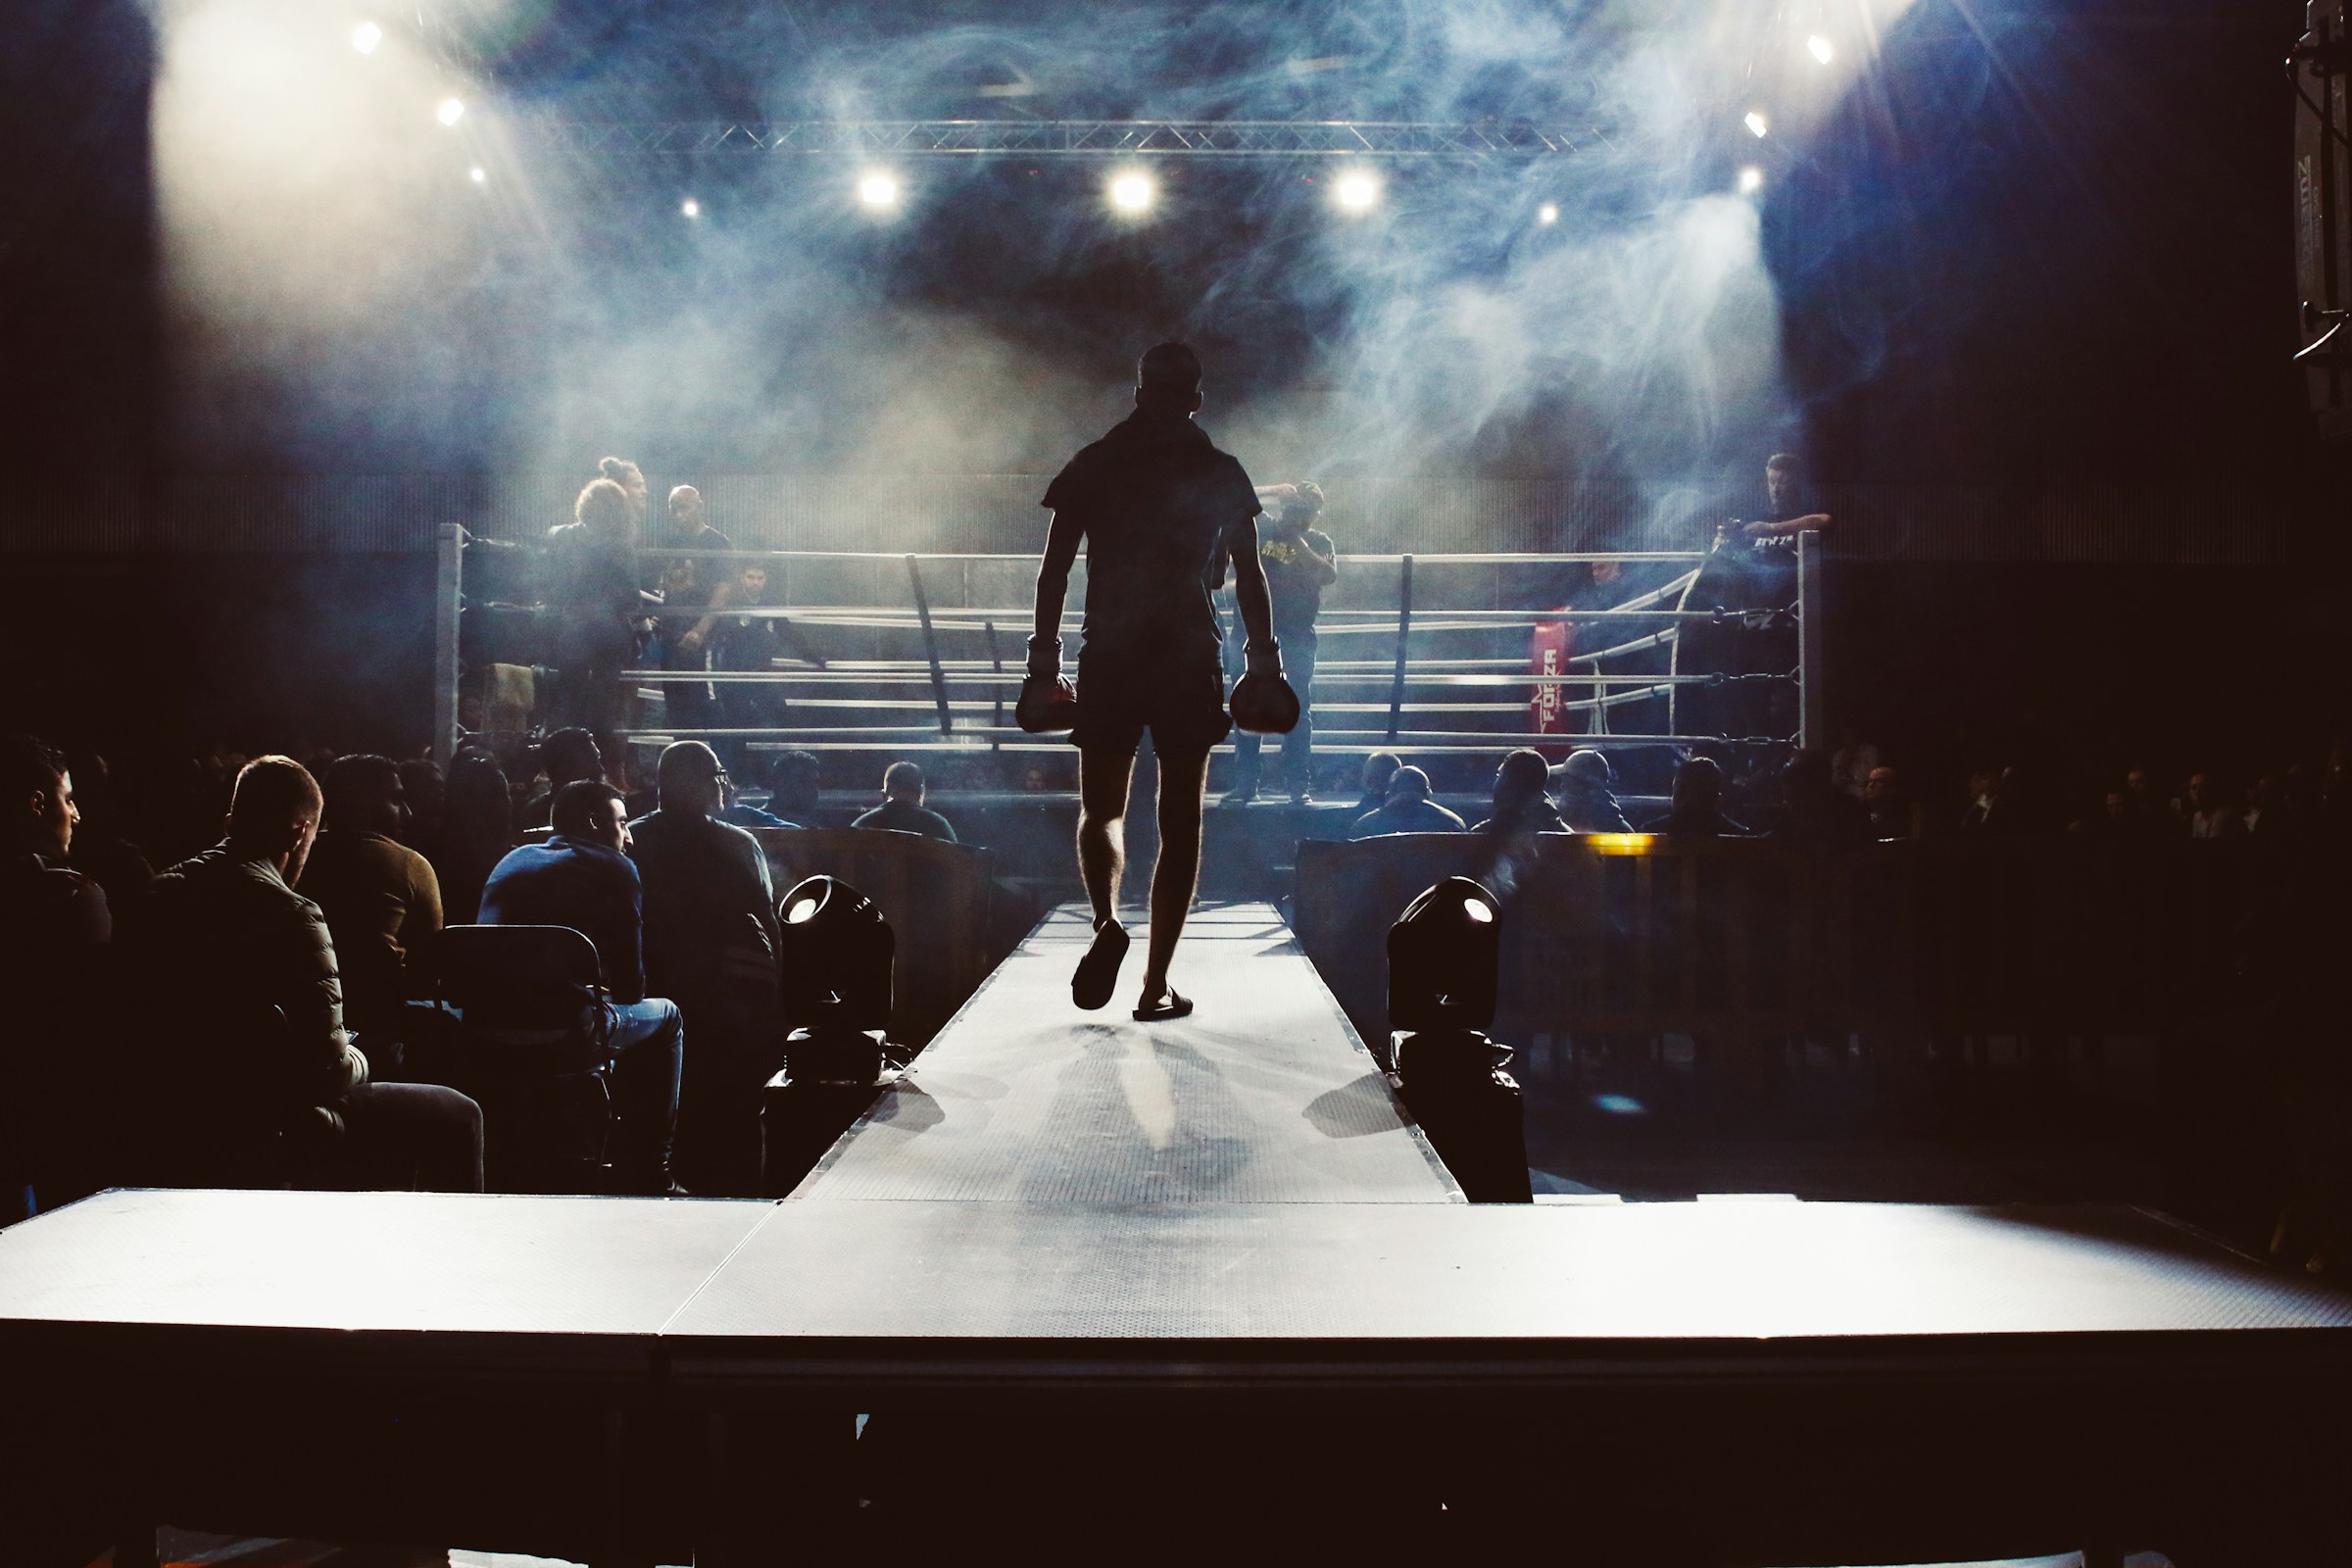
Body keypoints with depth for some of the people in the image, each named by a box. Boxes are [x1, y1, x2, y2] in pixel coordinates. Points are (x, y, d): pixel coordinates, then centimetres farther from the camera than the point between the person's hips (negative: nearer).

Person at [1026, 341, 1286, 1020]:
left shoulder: (1090, 467, 6)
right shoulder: (1222, 473, 5)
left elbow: (1055, 570, 3)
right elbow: (1249, 575, 4)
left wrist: (1044, 663, 6)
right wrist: (1263, 664, 9)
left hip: (1110, 658, 1)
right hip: (1192, 659, 0)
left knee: (1101, 810, 13)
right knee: (1180, 823, 6)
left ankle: (1107, 921, -17)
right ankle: (1157, 984, 5)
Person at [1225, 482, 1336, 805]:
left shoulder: (1319, 542, 6)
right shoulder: (1260, 528, 9)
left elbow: (1329, 575, -11)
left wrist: (1300, 545, -17)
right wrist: (1270, 492, -8)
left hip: (1296, 637, -1)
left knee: (1297, 712, -4)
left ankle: (1300, 785, -1)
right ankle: (1244, 783, 8)